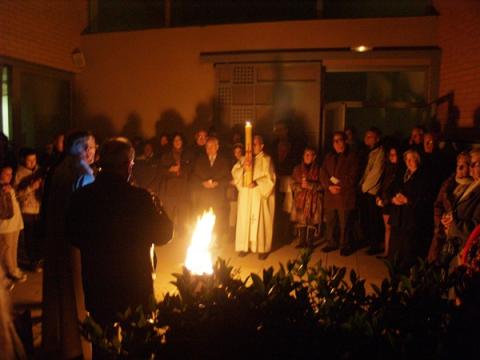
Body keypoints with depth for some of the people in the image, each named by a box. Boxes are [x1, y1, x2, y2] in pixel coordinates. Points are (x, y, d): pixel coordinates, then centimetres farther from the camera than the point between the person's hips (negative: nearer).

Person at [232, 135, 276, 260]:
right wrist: (243, 167, -17)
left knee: (260, 221, -1)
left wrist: (257, 183, -20)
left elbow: (270, 178, -8)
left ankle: (262, 248, 9)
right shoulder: (244, 158, 10)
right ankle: (244, 246, 15)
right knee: (244, 220, 5)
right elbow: (234, 172, 2)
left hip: (260, 196, -4)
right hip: (245, 196, 4)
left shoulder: (266, 159, -3)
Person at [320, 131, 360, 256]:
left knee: (344, 223, -2)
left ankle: (345, 246, 11)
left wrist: (339, 186, -12)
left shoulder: (352, 157, 1)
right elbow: (323, 174, 7)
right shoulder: (329, 157, 17)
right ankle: (331, 243, 24)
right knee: (330, 222, 9)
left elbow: (352, 177, -7)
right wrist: (329, 186, -9)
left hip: (345, 196, -4)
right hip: (330, 196, 5)